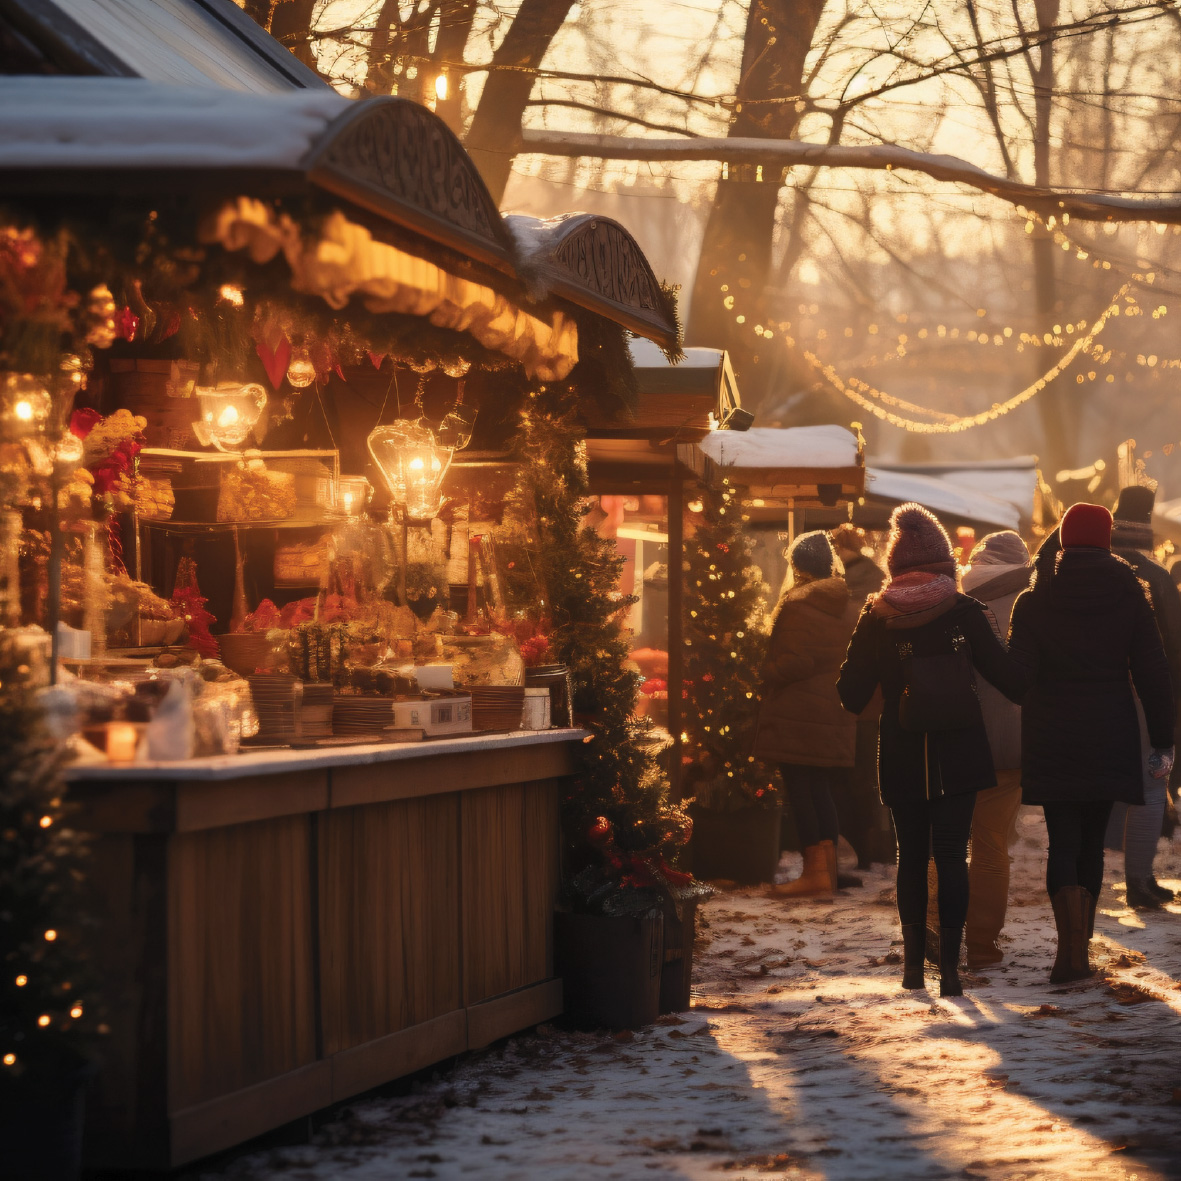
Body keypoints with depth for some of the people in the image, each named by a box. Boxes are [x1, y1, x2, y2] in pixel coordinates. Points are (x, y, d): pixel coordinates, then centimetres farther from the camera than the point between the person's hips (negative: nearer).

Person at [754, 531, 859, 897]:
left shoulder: (797, 603, -13)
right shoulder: (846, 606, 11)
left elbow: (796, 660, -20)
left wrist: (766, 680, -8)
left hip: (798, 712, -8)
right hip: (835, 712, 8)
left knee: (799, 789, -4)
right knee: (821, 789, 13)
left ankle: (814, 872, -6)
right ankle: (828, 866, 14)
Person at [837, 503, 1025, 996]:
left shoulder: (876, 619, -2)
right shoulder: (964, 613, -6)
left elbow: (851, 696, 1)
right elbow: (1007, 676, -5)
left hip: (902, 758, 1)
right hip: (958, 753, -1)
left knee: (911, 856, 13)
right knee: (952, 855, 0)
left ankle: (912, 963, 17)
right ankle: (949, 965, -6)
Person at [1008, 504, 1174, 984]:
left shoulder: (1033, 602, -4)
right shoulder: (1130, 596, -1)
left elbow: (1018, 677, -7)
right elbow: (1152, 673, -3)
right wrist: (1162, 742, 1)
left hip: (1052, 740, -1)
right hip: (1111, 739, 1)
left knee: (1063, 842, 0)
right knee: (1092, 841, 13)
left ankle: (1071, 948, -19)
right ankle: (1080, 949, 16)